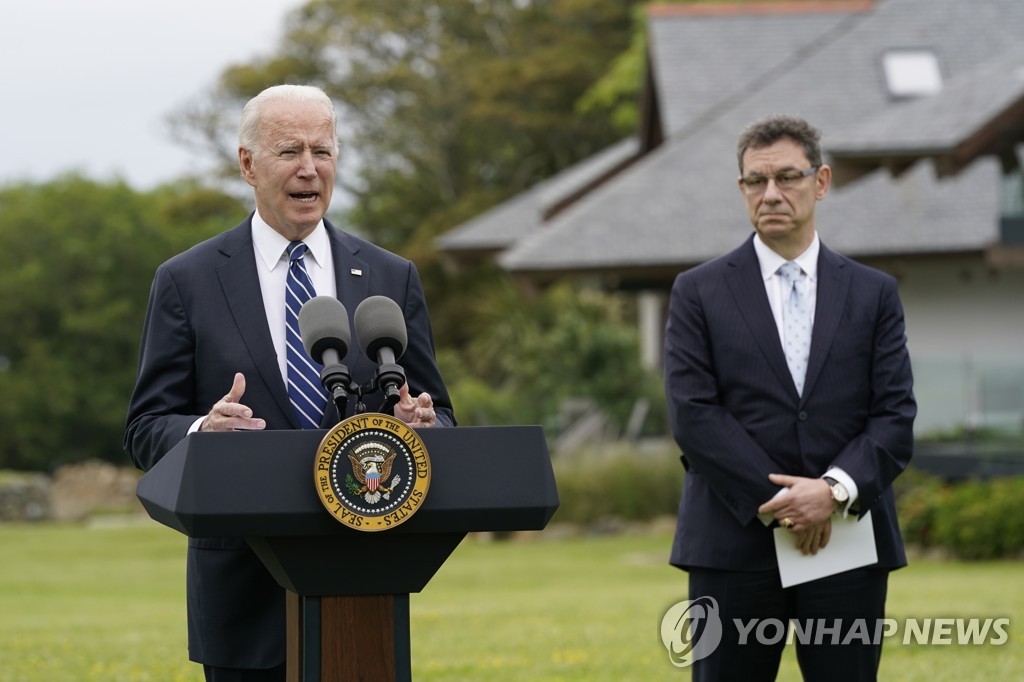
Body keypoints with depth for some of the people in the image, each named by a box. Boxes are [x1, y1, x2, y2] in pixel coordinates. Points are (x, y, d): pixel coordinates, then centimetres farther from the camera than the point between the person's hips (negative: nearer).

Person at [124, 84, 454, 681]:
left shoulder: (393, 279, 10)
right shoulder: (187, 282, 3)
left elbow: (439, 416, 11)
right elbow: (147, 429, 1)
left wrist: (422, 426, -14)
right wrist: (201, 432, -22)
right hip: (245, 592, -2)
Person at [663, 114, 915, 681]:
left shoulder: (873, 294, 11)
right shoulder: (699, 293, 5)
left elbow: (896, 416, 3)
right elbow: (692, 415, -4)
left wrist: (837, 489, -14)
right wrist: (776, 502, -13)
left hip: (849, 542, 2)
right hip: (734, 546, -1)